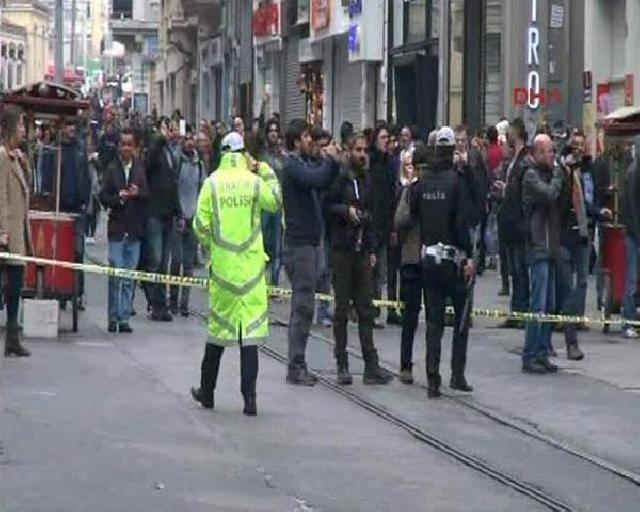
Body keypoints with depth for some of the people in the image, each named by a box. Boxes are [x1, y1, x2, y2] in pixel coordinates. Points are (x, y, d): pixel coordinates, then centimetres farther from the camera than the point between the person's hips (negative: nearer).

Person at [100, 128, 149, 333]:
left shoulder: (140, 168, 5)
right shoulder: (112, 168, 2)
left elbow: (147, 194, -1)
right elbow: (104, 197, 0)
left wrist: (137, 193, -20)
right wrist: (119, 197, -16)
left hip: (134, 229, 2)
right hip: (117, 227, -2)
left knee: (129, 277, 4)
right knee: (115, 275, -3)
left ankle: (124, 318, 9)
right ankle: (113, 318, 5)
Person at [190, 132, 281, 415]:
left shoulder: (212, 183, -3)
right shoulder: (255, 182, -4)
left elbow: (201, 224, -4)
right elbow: (275, 202, 13)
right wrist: (266, 171, 15)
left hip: (222, 263, 1)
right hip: (251, 265, -1)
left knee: (218, 326, 14)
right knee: (251, 328, -2)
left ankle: (207, 391, 24)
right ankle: (249, 397, -7)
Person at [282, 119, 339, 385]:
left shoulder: (306, 163, 17)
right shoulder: (292, 165, -13)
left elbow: (324, 183, 11)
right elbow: (316, 180, -28)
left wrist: (332, 161, -1)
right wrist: (330, 159, -14)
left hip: (311, 241, 10)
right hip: (299, 243, -10)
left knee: (303, 306, 12)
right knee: (303, 306, -8)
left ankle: (298, 365, 17)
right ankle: (296, 367, -5)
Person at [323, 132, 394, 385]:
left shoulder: (366, 181, 14)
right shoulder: (338, 179, -5)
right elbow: (326, 206, -8)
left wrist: (372, 248, 15)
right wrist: (345, 210, -21)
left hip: (362, 250, 5)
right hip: (341, 249, -5)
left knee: (366, 308, 2)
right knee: (342, 309, 1)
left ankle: (371, 366, 1)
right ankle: (342, 365, 7)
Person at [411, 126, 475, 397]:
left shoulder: (422, 182, 3)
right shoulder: (456, 180, -11)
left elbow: (412, 213, 6)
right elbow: (461, 221, -15)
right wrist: (469, 256, -13)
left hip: (428, 256, 4)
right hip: (453, 256, -4)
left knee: (434, 320, 7)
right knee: (462, 316, 9)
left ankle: (433, 380, 3)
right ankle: (457, 374, 6)